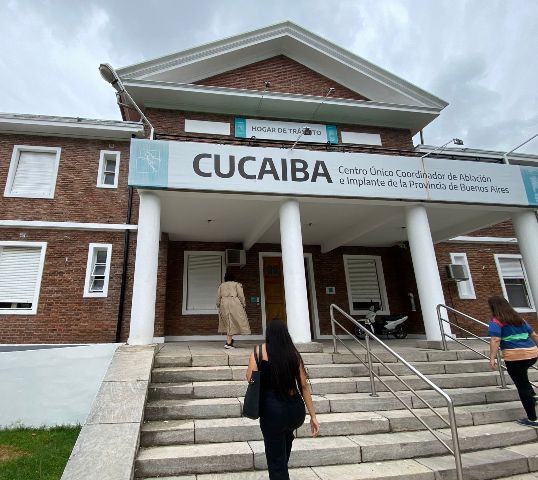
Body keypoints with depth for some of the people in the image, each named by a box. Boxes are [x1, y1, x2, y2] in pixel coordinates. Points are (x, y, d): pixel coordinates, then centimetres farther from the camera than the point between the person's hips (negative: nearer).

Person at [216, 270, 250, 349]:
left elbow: (218, 297, 10)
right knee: (232, 322, 0)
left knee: (228, 322, 14)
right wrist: (243, 304, 3)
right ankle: (228, 342, -2)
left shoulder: (221, 285, 12)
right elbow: (241, 295, -5)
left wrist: (218, 306, 19)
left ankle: (229, 340, 16)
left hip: (224, 305, 4)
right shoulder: (237, 284, 1)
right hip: (234, 304, -4)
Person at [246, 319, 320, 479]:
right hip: (297, 411, 5)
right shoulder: (294, 353, 1)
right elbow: (304, 385, 2)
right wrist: (313, 416, 8)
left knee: (276, 461, 13)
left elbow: (250, 379, -7)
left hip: (272, 411, -4)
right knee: (286, 435, 38)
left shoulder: (260, 350, -6)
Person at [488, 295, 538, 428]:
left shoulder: (496, 321, -6)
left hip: (515, 357, -7)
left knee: (522, 386, 4)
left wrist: (492, 358, -17)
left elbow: (495, 340, -17)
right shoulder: (519, 319, 15)